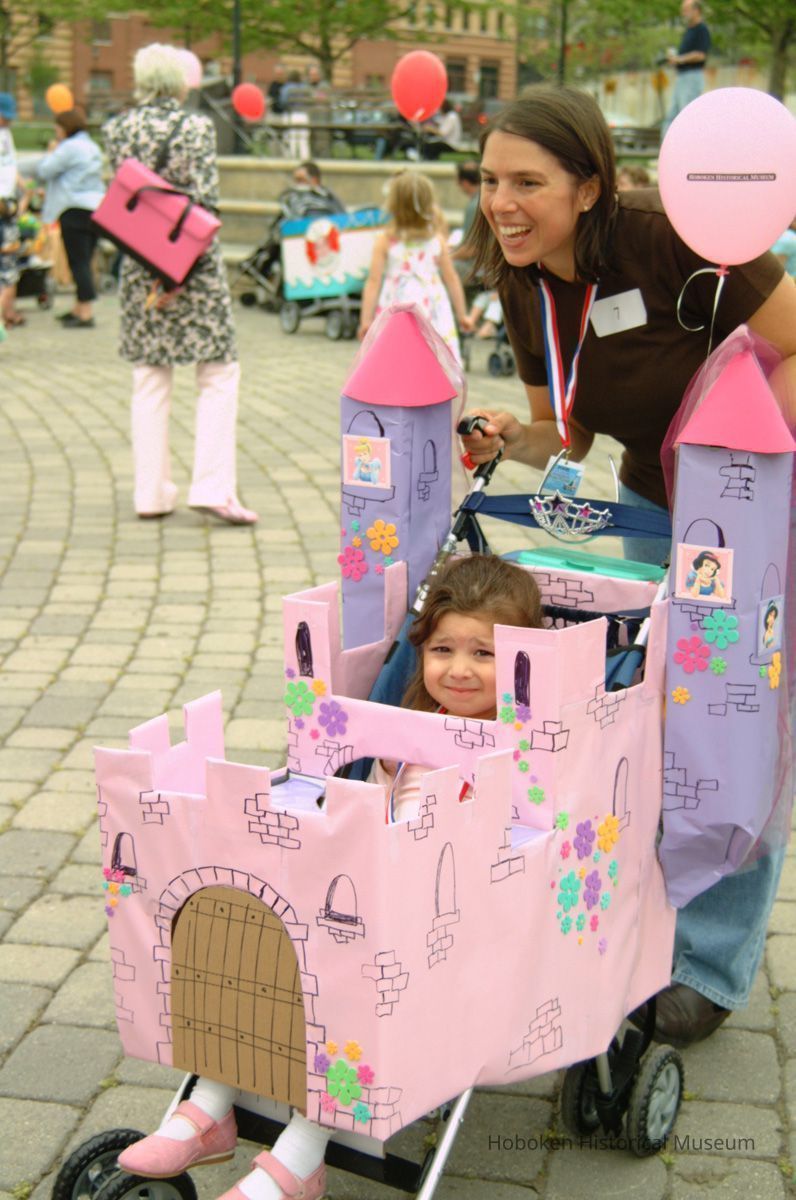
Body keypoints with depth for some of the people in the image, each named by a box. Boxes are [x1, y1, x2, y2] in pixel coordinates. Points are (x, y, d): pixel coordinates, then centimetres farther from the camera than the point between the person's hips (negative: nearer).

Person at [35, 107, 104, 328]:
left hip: (76, 209, -9)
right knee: (83, 261, 14)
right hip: (96, 207, 9)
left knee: (78, 262, -8)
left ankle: (85, 314, -10)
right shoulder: (93, 147, 17)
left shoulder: (69, 147, -11)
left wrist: (51, 152, 7)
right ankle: (79, 308, 21)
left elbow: (43, 171, -10)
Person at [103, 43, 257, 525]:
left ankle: (152, 493, 11)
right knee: (219, 375, 5)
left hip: (139, 265, 5)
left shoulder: (118, 129, 3)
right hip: (194, 263, -4)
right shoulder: (196, 127, -10)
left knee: (150, 379, 11)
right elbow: (205, 204, -15)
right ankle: (213, 487, -5)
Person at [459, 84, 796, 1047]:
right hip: (657, 507, 7)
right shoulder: (523, 285, -8)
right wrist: (507, 440, -18)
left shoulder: (672, 243, -29)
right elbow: (566, 434, 2)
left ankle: (711, 968, 17)